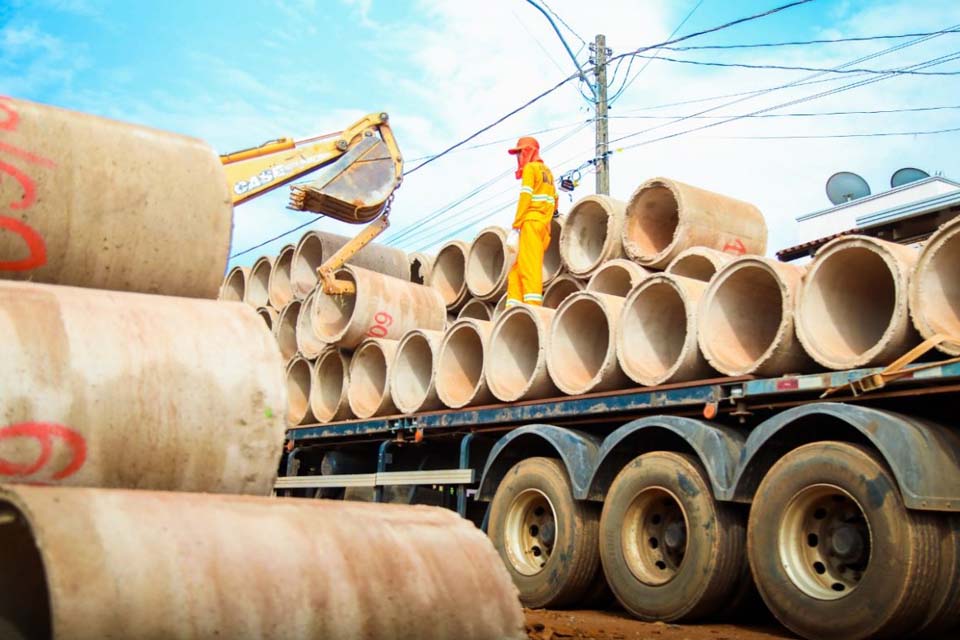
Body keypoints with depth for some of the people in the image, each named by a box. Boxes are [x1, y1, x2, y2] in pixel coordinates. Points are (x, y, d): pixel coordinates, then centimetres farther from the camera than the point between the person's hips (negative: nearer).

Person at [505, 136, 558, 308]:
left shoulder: (530, 168, 1)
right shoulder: (547, 171, 26)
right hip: (544, 224, 8)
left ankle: (532, 305, -25)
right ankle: (514, 306, -1)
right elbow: (554, 199, 32)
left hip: (531, 222, -8)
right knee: (517, 266, 6)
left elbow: (525, 197, -10)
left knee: (529, 264, -16)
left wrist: (515, 225, -13)